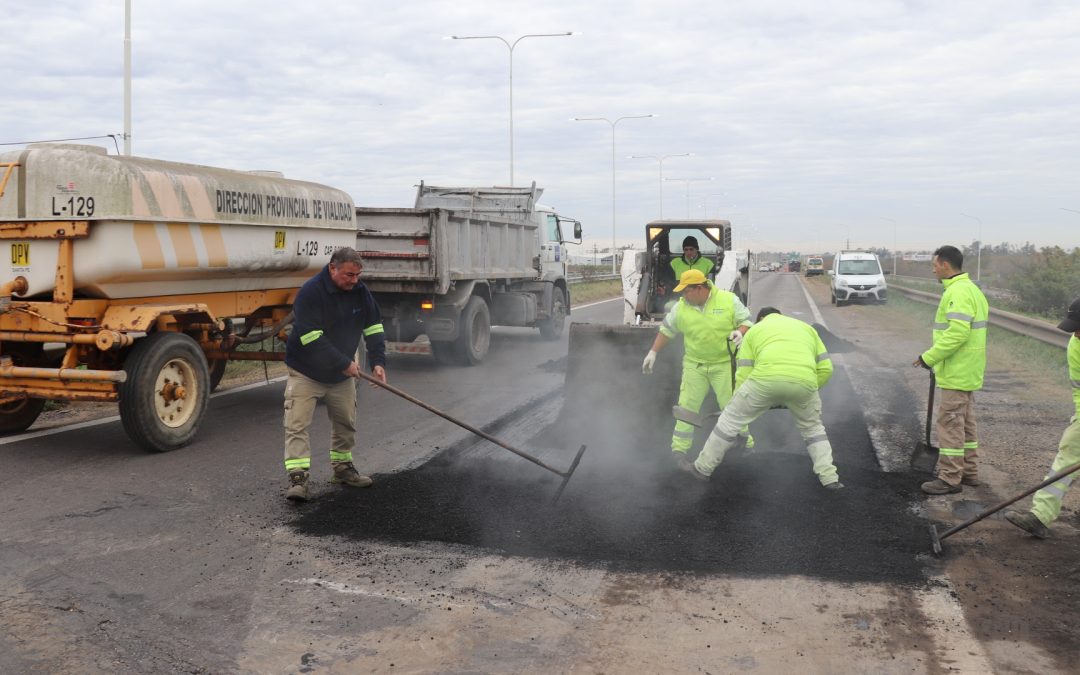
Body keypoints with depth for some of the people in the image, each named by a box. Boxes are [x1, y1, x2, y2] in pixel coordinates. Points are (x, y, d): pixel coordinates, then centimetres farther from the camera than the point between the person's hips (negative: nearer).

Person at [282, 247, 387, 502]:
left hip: (342, 374, 6)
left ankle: (342, 468, 30)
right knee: (297, 424, -12)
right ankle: (297, 478, -12)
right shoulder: (311, 292, -24)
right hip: (306, 372, -6)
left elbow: (373, 327, 4)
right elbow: (311, 338, -29)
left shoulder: (360, 291, -5)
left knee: (346, 423, 13)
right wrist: (345, 363, -26)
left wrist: (378, 362, -8)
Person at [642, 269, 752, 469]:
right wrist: (653, 353, 5)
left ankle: (745, 443, 20)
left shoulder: (729, 300, -10)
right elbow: (666, 330, 7)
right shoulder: (681, 308, -5)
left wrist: (739, 331, -24)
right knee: (687, 405, 0)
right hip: (695, 364, 2)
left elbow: (745, 321, -2)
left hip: (724, 363, -2)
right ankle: (679, 449, 7)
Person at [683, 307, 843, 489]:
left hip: (766, 378, -2)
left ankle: (703, 468, 25)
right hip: (804, 381, 2)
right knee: (812, 428, 28)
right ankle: (829, 477, 24)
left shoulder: (754, 330, 28)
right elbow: (825, 368, 25)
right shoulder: (806, 327, 34)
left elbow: (743, 374, 20)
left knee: (731, 419, 16)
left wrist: (739, 404, 32)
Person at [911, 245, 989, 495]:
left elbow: (957, 333, -27)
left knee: (950, 423, -5)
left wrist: (929, 357, -19)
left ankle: (950, 478, -1)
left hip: (957, 371, -11)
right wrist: (934, 357, 17)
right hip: (967, 371, 11)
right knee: (965, 422, 17)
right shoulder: (970, 289, 15)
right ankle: (969, 471, 25)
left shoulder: (958, 292, -19)